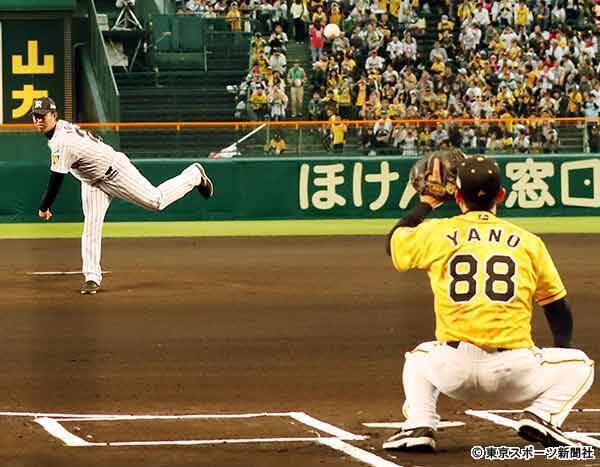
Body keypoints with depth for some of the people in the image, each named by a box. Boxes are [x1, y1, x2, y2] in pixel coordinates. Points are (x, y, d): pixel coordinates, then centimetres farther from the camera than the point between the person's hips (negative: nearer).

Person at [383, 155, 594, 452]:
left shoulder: (437, 233, 8)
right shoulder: (528, 242, 10)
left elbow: (393, 241, 30)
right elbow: (558, 308, 19)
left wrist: (427, 202, 41)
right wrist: (564, 353, 36)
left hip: (452, 372, 1)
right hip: (513, 374, -1)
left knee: (418, 358, 36)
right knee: (579, 364, 23)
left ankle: (419, 426, 11)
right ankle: (541, 416, -3)